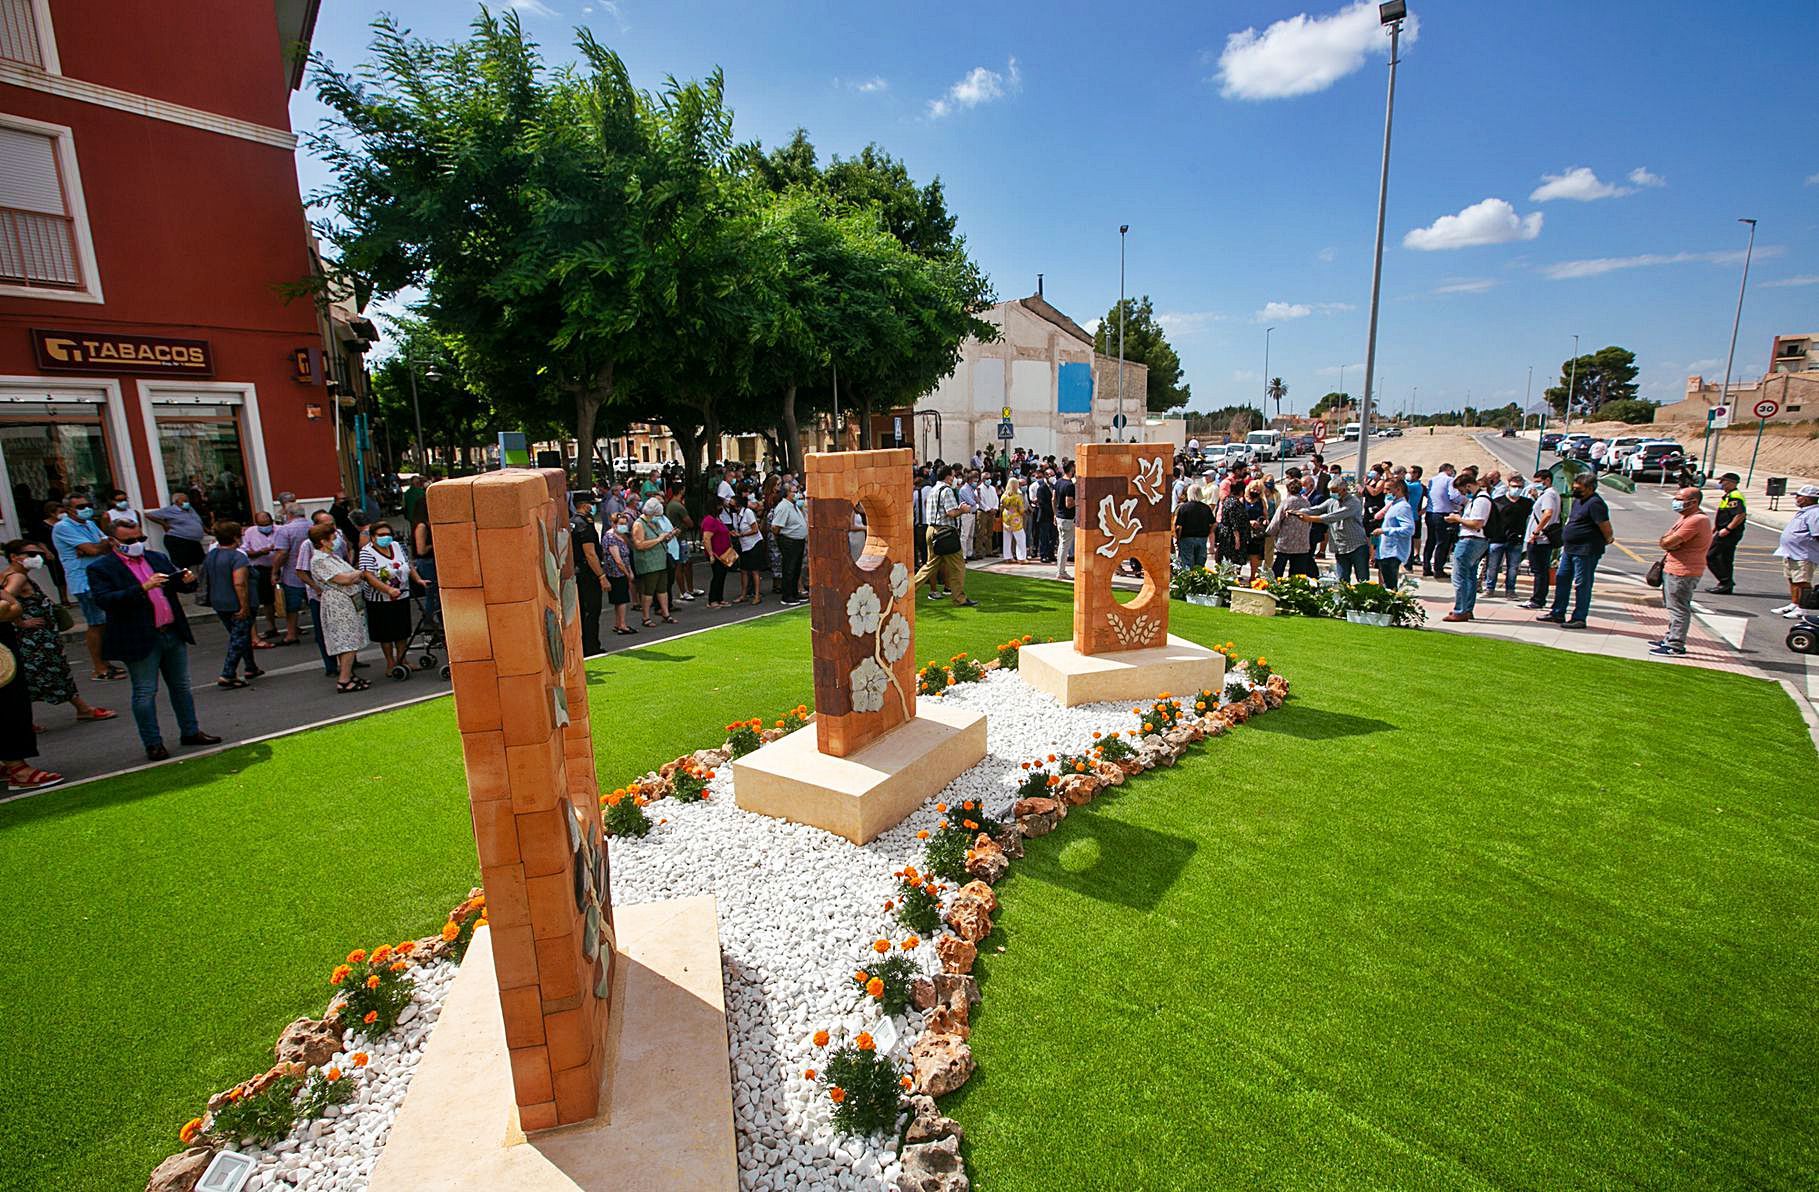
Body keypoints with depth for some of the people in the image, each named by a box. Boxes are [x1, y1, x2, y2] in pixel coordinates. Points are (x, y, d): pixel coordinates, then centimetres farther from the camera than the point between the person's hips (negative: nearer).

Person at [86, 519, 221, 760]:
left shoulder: (158, 557, 10)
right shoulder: (100, 568, -6)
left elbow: (181, 585, 13)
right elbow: (104, 600, -18)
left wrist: (188, 581, -10)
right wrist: (142, 588, -28)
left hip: (174, 634, 5)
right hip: (140, 640, -5)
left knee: (181, 686, 14)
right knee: (145, 693, 4)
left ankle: (190, 732, 24)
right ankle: (153, 743, 12)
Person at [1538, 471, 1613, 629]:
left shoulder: (1595, 503, -16)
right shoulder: (1578, 500, 14)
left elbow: (1605, 526, -19)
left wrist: (1608, 540, -3)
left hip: (1586, 551, -10)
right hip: (1570, 549, 10)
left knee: (1582, 584, -2)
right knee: (1562, 580, 13)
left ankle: (1579, 618, 4)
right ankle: (1558, 613, 21)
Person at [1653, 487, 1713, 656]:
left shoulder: (1697, 520, -19)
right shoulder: (1684, 517, 15)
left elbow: (1667, 543, -23)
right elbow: (1665, 542, 14)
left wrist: (1666, 541, -1)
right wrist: (1671, 543, -8)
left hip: (1683, 572, -11)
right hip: (1673, 569, 11)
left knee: (1678, 609, -5)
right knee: (1672, 607, 18)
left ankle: (1676, 645, -1)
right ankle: (1670, 639, 28)